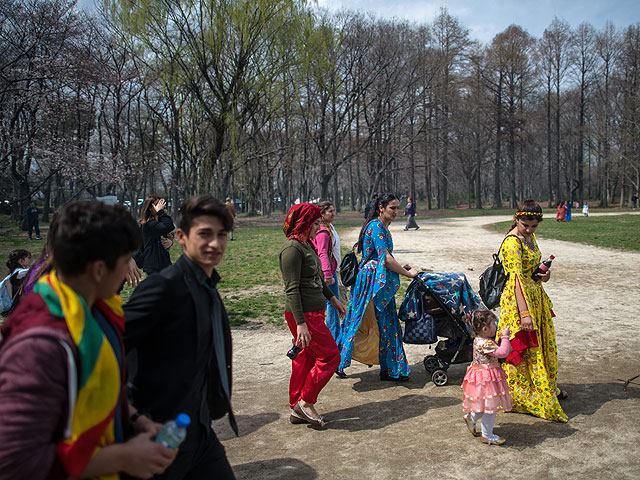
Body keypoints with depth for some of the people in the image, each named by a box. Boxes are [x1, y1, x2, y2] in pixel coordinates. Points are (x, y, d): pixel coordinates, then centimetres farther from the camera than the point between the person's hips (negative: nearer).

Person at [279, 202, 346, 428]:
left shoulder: (306, 244, 13)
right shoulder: (292, 248, -17)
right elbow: (292, 289, -21)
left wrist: (332, 298, 29)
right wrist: (300, 323, -24)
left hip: (314, 312, 9)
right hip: (303, 314, -9)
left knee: (305, 360, 13)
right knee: (330, 356, -4)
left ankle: (297, 410, 23)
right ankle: (305, 403, 8)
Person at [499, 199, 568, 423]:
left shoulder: (530, 237, 7)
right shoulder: (512, 243, -22)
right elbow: (516, 278, -29)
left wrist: (543, 274, -1)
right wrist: (524, 312, -35)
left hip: (536, 296, 9)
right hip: (518, 300, -9)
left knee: (544, 344, 21)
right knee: (524, 348, -1)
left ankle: (548, 388, 39)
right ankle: (519, 397, 15)